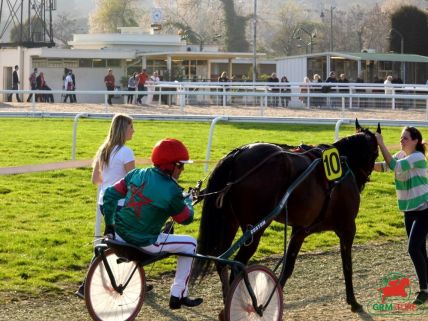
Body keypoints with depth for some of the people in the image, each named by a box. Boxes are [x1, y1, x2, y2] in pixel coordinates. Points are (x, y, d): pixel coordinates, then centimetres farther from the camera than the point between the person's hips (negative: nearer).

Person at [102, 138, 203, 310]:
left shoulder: (137, 174, -1)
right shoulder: (172, 191, -15)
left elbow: (110, 194, 2)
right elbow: (186, 218, -2)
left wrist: (109, 224, 12)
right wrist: (188, 199, 18)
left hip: (120, 235, 6)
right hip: (144, 243, -5)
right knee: (190, 244, 12)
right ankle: (178, 295, 16)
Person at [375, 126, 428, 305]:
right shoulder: (401, 155, 7)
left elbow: (394, 166, -29)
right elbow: (383, 167, -2)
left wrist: (381, 144, -29)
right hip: (409, 210, 8)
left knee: (414, 248, -15)